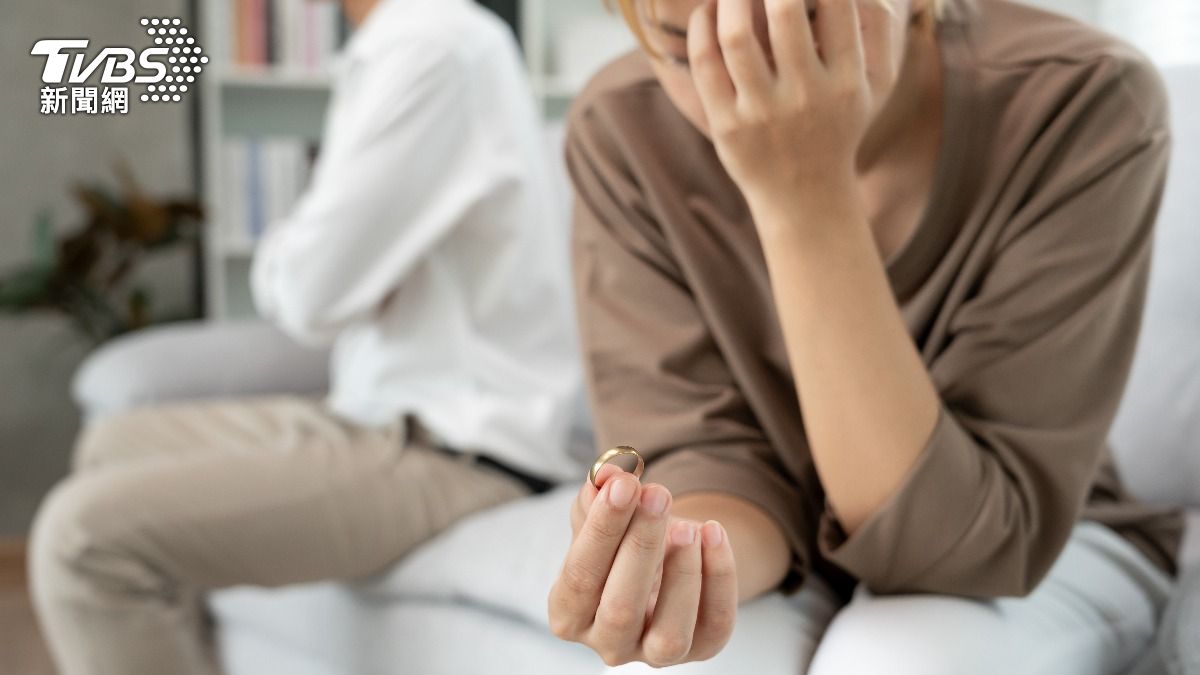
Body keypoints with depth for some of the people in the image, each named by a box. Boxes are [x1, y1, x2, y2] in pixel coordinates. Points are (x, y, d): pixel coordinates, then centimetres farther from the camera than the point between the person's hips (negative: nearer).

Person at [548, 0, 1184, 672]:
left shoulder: (1084, 101, -24)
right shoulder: (621, 130, -16)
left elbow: (965, 539, -26)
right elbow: (711, 452, -15)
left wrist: (807, 199, -34)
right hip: (787, 557, 1)